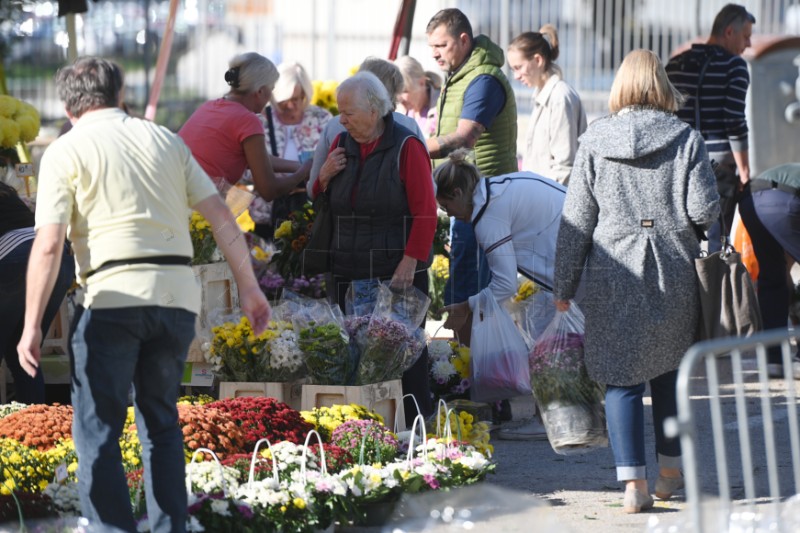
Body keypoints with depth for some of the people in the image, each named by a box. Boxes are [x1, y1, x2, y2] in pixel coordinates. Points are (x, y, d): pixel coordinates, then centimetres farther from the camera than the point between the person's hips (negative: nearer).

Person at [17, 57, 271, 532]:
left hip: (114, 295, -4)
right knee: (161, 421, 18)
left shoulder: (67, 151, 3)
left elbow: (48, 246, -6)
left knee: (98, 429, 1)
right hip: (178, 295, 4)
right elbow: (222, 217, 10)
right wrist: (249, 287, 14)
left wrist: (32, 326, -5)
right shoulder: (166, 140, 16)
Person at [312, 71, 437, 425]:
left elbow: (425, 213, -11)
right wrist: (324, 177, 2)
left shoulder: (406, 147, -7)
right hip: (350, 273, 6)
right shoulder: (342, 145, 12)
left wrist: (409, 263, -16)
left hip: (398, 275, -6)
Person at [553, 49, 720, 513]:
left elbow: (576, 219, 0)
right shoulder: (686, 139, -3)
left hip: (613, 275, -1)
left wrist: (565, 285, 6)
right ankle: (672, 469, 27)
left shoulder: (595, 140, -1)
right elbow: (704, 210, -8)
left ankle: (634, 483, -8)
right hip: (673, 276, 1)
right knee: (668, 371, 18)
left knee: (621, 378, 1)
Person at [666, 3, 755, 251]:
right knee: (715, 239, -3)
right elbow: (735, 122, -13)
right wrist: (744, 171, -8)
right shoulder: (733, 66, -7)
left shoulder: (675, 65, 11)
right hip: (717, 162, -5)